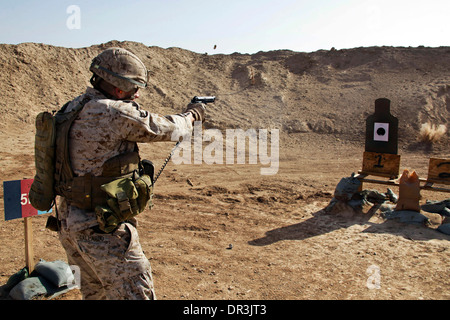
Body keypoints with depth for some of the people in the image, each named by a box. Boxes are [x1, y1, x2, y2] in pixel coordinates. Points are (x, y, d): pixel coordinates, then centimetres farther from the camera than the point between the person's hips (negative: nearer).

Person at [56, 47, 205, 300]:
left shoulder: (74, 108, 5)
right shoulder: (115, 113, -21)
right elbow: (167, 129, -9)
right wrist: (192, 115, 8)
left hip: (69, 223, 10)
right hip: (100, 228, -9)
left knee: (94, 290, 26)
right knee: (136, 293, 0)